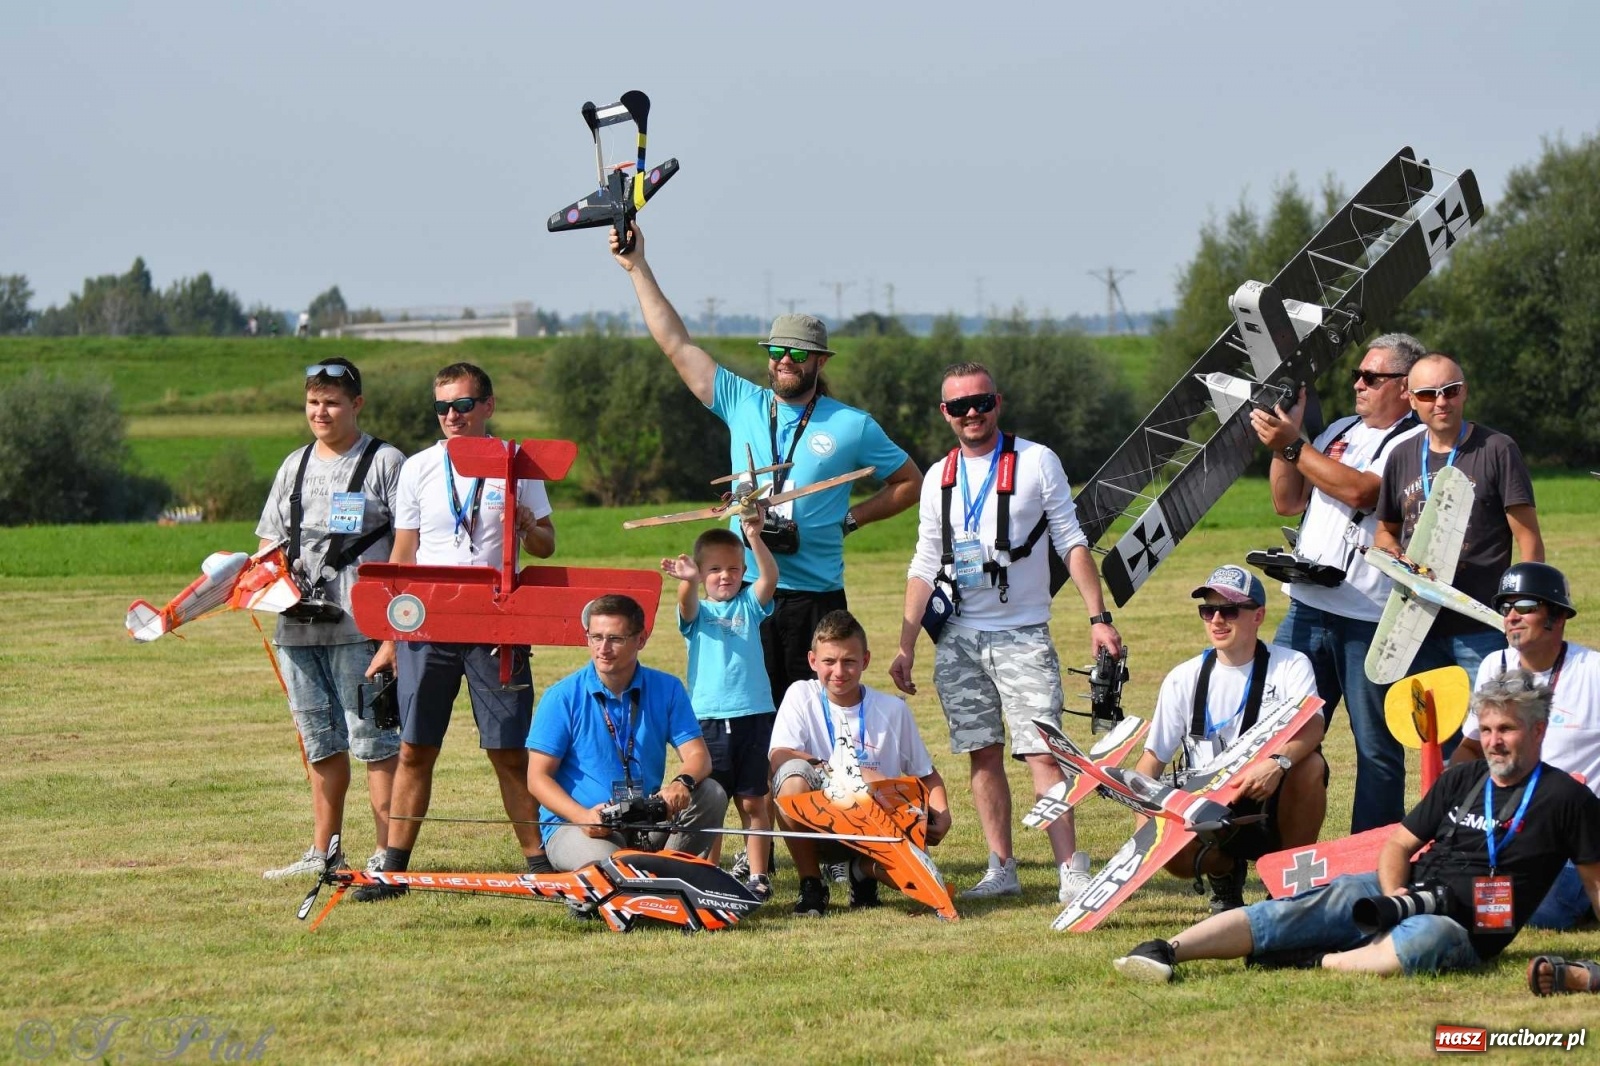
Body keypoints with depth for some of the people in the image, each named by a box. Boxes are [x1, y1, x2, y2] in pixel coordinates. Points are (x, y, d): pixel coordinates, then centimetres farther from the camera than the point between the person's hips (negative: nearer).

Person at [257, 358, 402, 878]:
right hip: (297, 625, 6)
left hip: (360, 625, -6)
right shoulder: (294, 466, 19)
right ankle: (322, 852, 20)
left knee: (373, 738, -7)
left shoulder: (386, 463, 0)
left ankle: (388, 853, -4)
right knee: (321, 742, 12)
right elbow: (270, 539, 24)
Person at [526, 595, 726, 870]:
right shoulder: (562, 697, -5)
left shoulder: (666, 690, 4)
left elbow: (698, 756, -2)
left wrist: (683, 783, -29)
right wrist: (583, 816, -24)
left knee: (711, 794, -19)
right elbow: (538, 777, -6)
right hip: (574, 825, -4)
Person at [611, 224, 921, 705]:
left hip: (817, 597, -2)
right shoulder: (742, 405, 9)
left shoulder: (852, 426, 4)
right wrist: (638, 268, 11)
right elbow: (677, 345, 11)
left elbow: (909, 483, 13)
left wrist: (851, 518, 0)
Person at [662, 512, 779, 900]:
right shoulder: (698, 611, 7)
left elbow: (770, 577, -9)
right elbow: (687, 604, -17)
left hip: (753, 715, 0)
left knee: (753, 802, 3)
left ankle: (758, 875, 7)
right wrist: (688, 581, -40)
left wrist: (755, 538, -25)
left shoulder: (749, 605, 9)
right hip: (708, 718, 0)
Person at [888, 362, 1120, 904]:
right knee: (983, 755, 3)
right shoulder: (938, 478, 10)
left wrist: (1098, 617, -9)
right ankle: (1001, 871, 9)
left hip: (1023, 635, -4)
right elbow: (925, 566, 12)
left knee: (1042, 753, -12)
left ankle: (1071, 871, -15)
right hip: (958, 638, 4)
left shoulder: (1036, 461, 0)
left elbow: (1071, 543, -1)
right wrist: (905, 646, 7)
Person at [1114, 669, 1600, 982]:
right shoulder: (1461, 779, 15)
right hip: (1404, 894, 4)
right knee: (1295, 913, -19)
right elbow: (1398, 844, 16)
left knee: (1428, 938, -42)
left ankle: (1312, 963, -38)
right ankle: (1165, 951, -33)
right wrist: (1393, 891, -6)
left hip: (1467, 930, -4)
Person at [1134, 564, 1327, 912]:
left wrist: (1278, 763, -43)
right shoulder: (1184, 679, 5)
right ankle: (1224, 870, 7)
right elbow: (1153, 757, 4)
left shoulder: (1290, 666, -2)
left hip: (1275, 806, -1)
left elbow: (1312, 727, -20)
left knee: (1309, 763, -32)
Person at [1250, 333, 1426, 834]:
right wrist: (1285, 435, 6)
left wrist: (1293, 445, -14)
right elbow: (1287, 502, 18)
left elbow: (1361, 492, -19)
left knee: (1377, 748, 1)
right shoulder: (1340, 431, 18)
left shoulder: (1418, 442, -5)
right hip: (1307, 608, 7)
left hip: (1373, 621, -7)